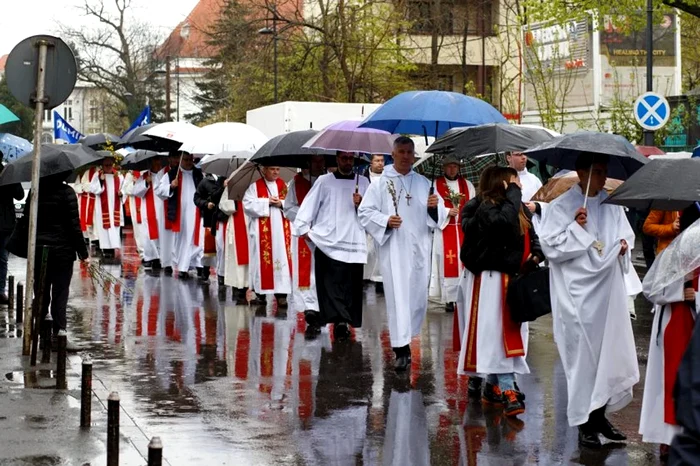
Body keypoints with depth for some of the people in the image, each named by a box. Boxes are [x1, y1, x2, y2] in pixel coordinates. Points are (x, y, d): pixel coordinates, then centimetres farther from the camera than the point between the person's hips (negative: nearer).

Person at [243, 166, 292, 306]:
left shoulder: (283, 186, 13)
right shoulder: (255, 187, 3)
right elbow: (247, 205, -8)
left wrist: (281, 204, -10)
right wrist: (267, 202, -12)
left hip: (281, 230, 3)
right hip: (262, 231, -2)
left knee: (281, 258, -4)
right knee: (262, 259, -3)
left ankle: (281, 293, -6)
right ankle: (260, 293, 4)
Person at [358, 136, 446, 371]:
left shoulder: (424, 183, 11)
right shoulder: (381, 183, 0)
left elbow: (439, 214, 11)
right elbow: (364, 212, -2)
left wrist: (435, 206, -11)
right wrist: (385, 220, -18)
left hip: (419, 248, 4)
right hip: (394, 249, -4)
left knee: (419, 295, 9)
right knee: (398, 296, -8)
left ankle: (404, 338, 29)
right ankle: (401, 349, -8)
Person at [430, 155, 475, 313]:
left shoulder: (468, 185, 12)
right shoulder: (435, 185, 2)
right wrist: (447, 212, -16)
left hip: (464, 230, 3)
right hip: (445, 230, -3)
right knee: (448, 263, -5)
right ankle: (449, 298, -2)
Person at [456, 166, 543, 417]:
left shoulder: (520, 210, 10)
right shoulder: (484, 209, -15)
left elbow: (532, 236, 15)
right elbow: (505, 221, -34)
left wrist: (536, 255, -5)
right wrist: (513, 192, -22)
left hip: (512, 280, 9)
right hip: (489, 281, -8)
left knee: (510, 335, 11)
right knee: (497, 335, -10)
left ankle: (492, 387, 22)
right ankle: (507, 392, -13)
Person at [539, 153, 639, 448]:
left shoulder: (613, 204, 9)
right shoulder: (561, 207, -6)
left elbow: (626, 232, 20)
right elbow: (550, 247, -9)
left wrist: (625, 244, -1)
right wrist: (575, 228, -19)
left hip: (609, 291, 5)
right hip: (578, 295, -5)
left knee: (610, 351, 7)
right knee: (583, 354, -2)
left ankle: (600, 415, 19)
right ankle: (585, 423, 6)